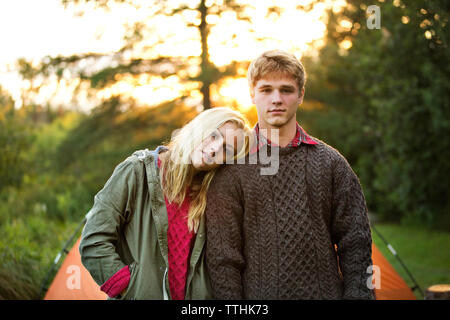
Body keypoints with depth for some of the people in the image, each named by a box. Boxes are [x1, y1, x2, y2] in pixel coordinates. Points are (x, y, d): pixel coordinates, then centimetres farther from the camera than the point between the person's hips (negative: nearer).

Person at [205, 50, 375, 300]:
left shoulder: (330, 162, 5)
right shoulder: (232, 171, -2)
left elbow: (355, 245, 3)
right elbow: (222, 257, -4)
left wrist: (356, 294, -6)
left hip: (325, 291, 2)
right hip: (259, 294, -2)